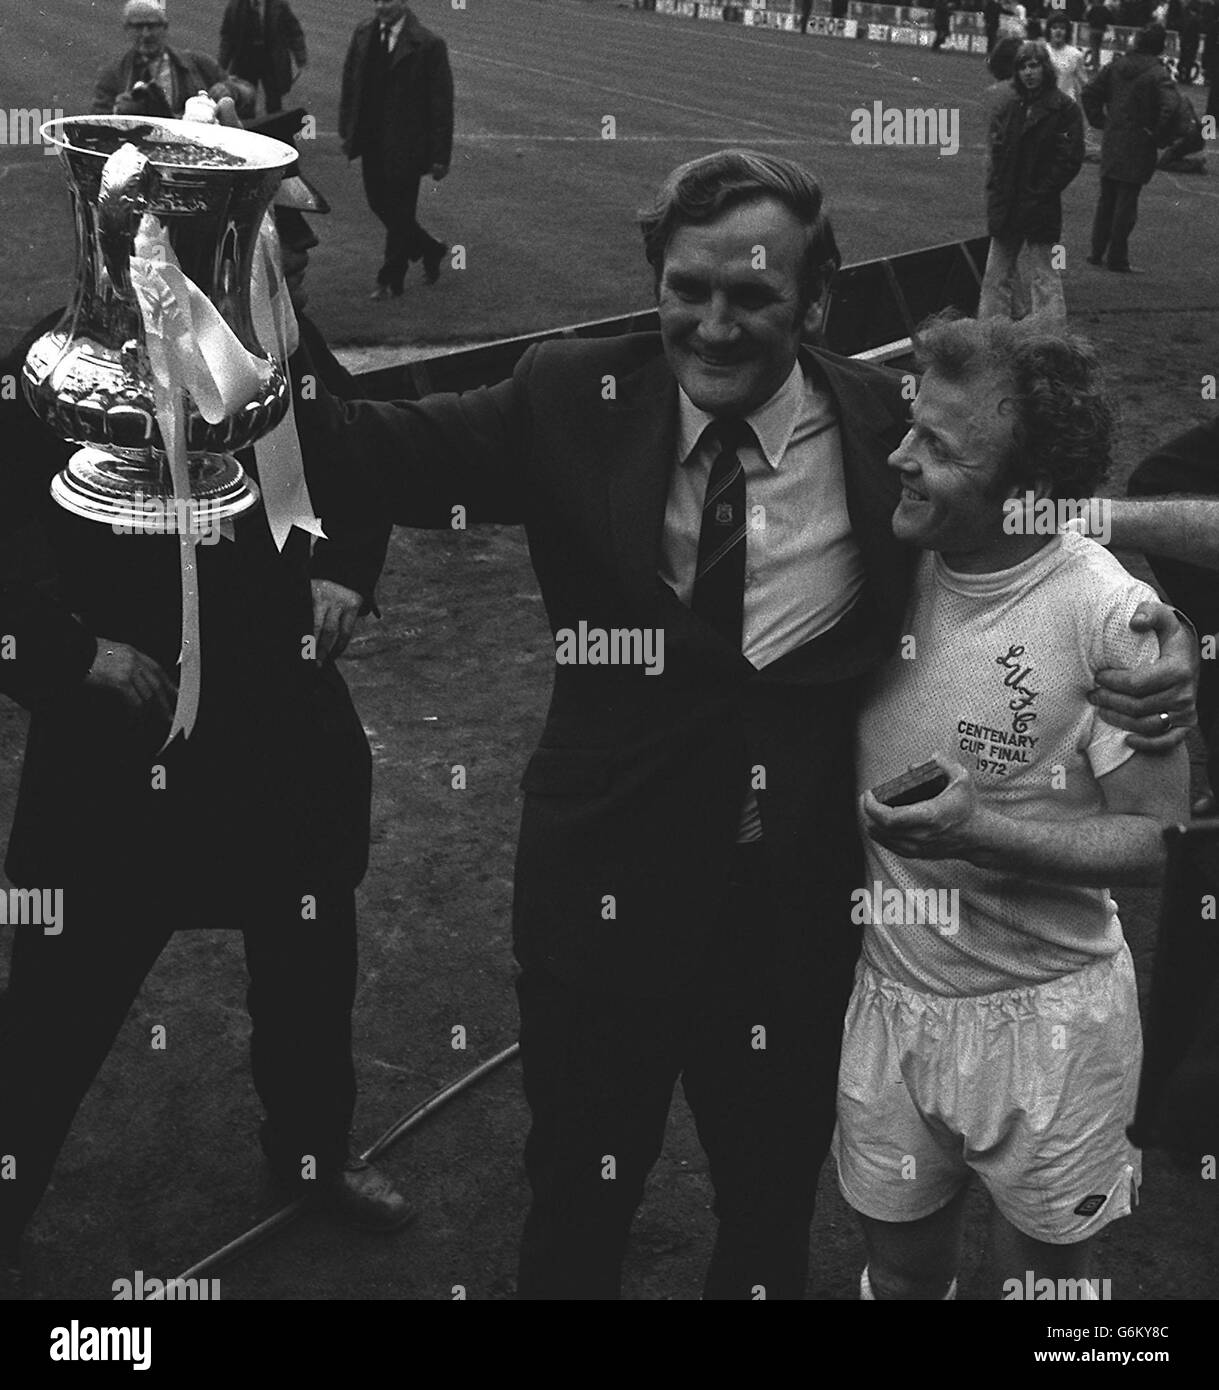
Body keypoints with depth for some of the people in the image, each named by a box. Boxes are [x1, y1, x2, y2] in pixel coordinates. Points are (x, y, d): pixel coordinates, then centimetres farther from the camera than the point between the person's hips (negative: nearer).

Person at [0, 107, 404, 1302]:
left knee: (311, 955, 20)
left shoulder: (294, 349, -1)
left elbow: (359, 473, 15)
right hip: (126, 733, -5)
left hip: (284, 716, 5)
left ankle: (311, 1149, 46)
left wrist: (345, 573, 0)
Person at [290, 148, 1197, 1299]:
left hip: (800, 900, 1)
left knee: (772, 1212, 24)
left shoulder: (888, 426, -7)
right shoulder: (572, 402, -8)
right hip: (608, 887, -1)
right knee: (579, 1198, 20)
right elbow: (394, 457, -11)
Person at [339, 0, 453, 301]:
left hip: (405, 145, -6)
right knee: (379, 205, 13)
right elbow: (349, 84, 12)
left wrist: (439, 156, -12)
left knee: (399, 212, 3)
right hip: (371, 141, 6)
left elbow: (441, 103, -11)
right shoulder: (363, 34, 4)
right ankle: (429, 250, 35)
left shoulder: (428, 44, -14)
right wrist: (346, 131, 8)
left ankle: (391, 281, 18)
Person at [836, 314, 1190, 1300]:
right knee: (900, 1266, 21)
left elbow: (1161, 840, -16)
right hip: (893, 997, 4)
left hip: (1045, 1019, -3)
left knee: (1043, 1270, 19)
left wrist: (979, 831, -28)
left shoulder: (1110, 614, -19)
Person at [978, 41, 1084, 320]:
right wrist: (996, 189, 0)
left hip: (1041, 208, -6)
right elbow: (997, 151, 13)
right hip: (1006, 203, 6)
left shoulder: (1064, 109, -6)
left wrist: (1041, 192, -14)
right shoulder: (1009, 106, 11)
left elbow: (1071, 160, -9)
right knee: (997, 274, 11)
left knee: (1044, 275, -3)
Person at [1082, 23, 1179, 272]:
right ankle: (1117, 258, 5)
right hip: (1138, 147, -5)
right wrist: (1160, 137, -11)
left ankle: (1097, 252, 19)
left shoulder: (1115, 66, 2)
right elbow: (1169, 108, -24)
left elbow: (1090, 92, 4)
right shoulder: (1157, 74, -13)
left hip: (1111, 142, 5)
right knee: (1127, 201, 2)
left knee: (1106, 198, 15)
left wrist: (1099, 121, 9)